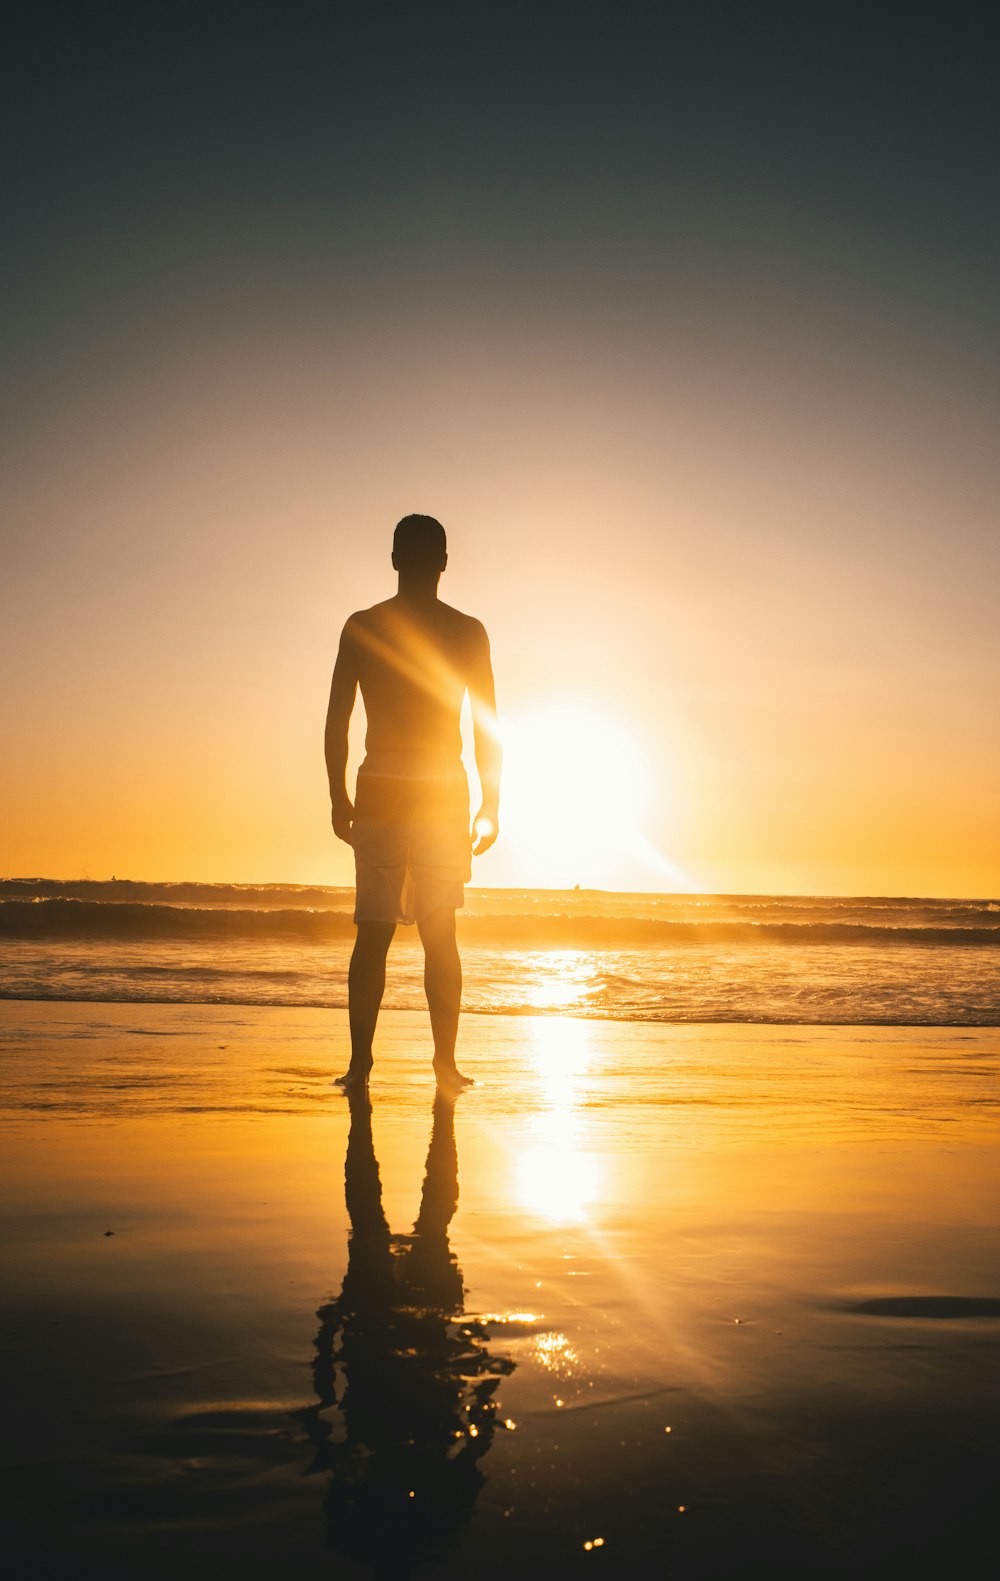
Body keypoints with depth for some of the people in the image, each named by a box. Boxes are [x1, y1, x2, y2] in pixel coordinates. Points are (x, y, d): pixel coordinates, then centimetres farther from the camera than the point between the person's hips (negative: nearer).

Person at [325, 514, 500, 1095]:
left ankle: (360, 1063, 2)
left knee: (373, 932, 5)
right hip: (442, 794, 0)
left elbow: (337, 721, 1)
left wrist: (339, 798, 9)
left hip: (378, 794, 0)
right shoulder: (467, 631, 1)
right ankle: (446, 1063, 7)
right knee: (440, 935, 7)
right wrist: (491, 806, 7)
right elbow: (487, 727, 1)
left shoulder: (361, 627, 1)